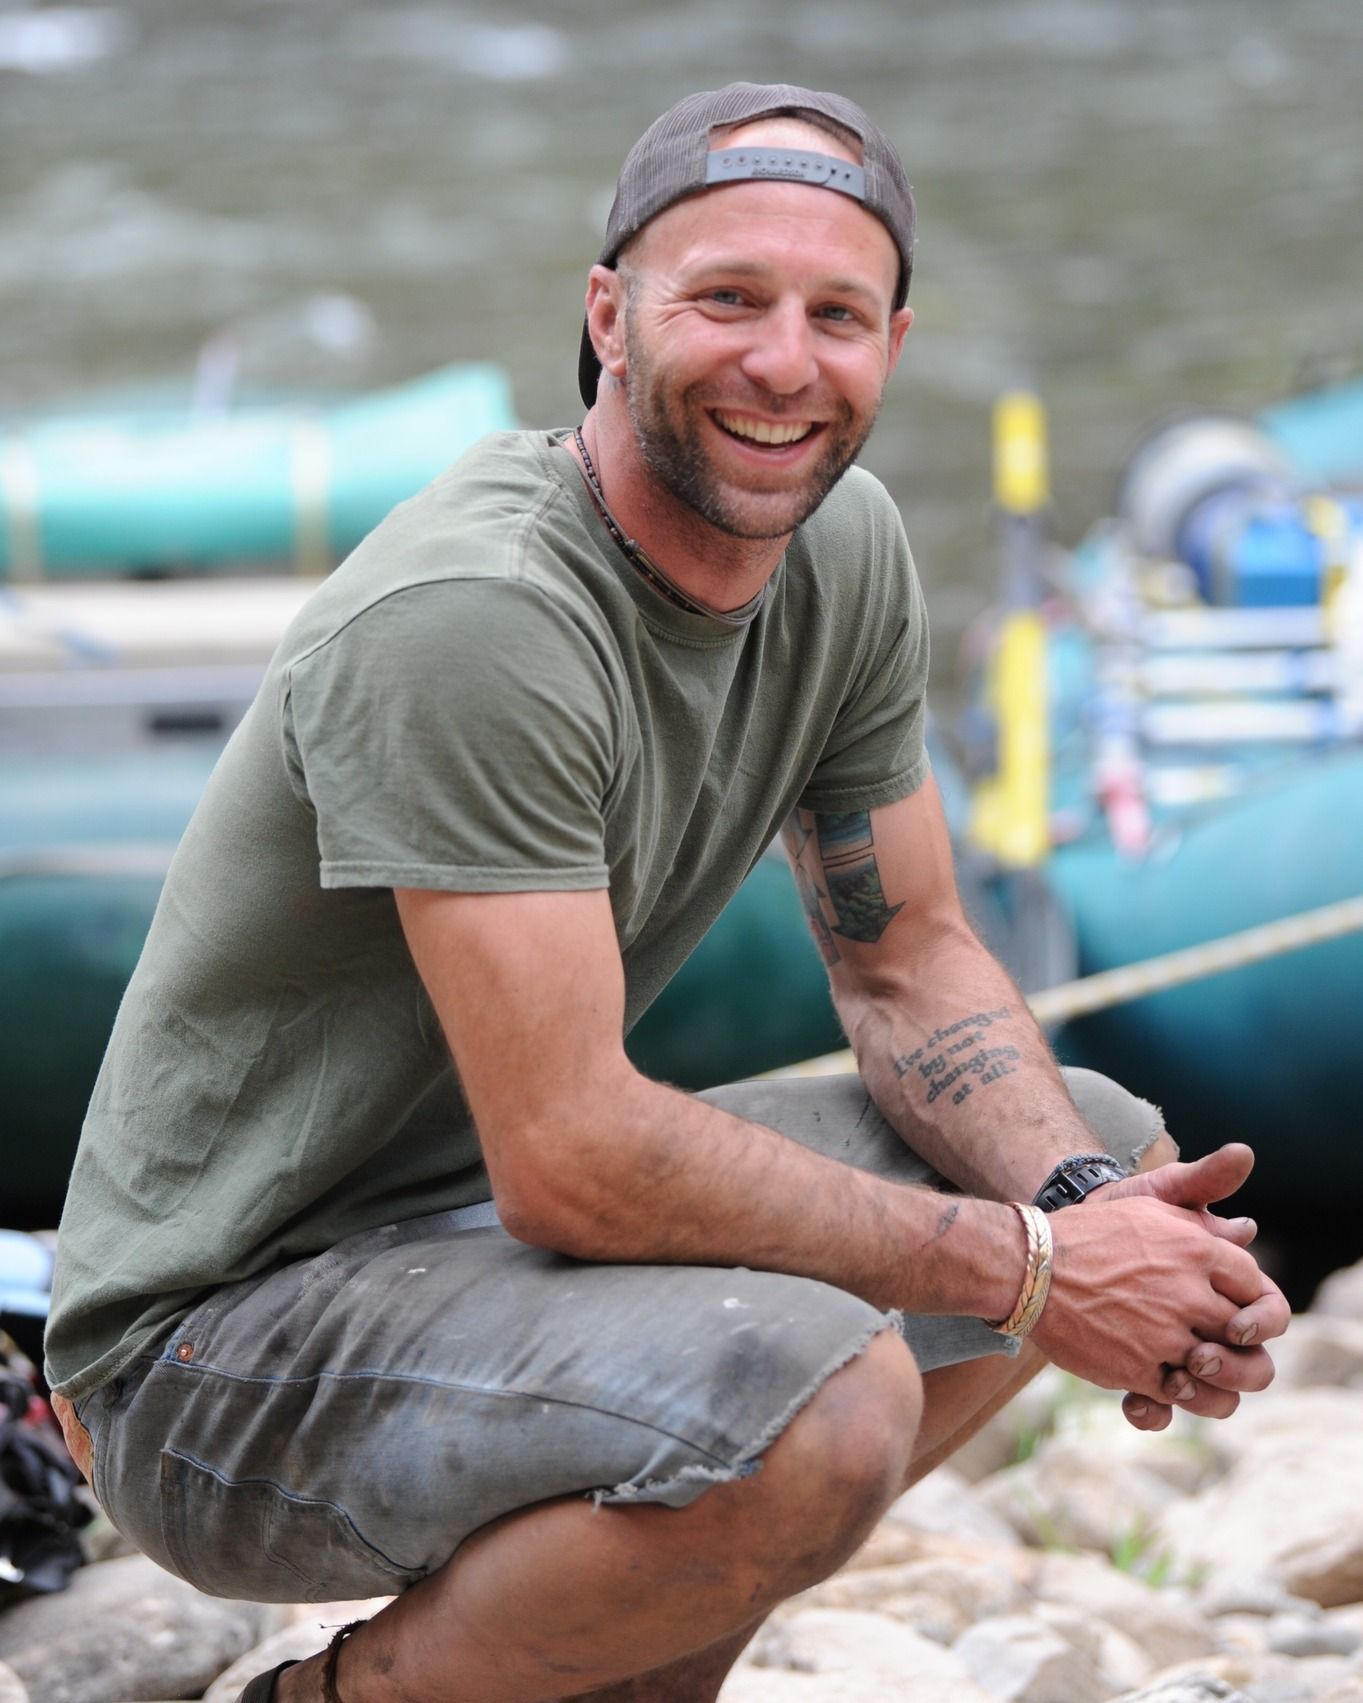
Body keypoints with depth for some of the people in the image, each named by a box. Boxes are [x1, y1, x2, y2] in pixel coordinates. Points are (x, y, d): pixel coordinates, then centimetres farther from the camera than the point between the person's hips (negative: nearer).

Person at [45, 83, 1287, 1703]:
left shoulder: (847, 553, 1)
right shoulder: (473, 618, -27)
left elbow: (909, 965, 9)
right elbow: (568, 1165, -29)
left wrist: (1091, 1205, -11)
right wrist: (1022, 1270, -22)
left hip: (487, 1208, 9)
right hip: (223, 1333, -9)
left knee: (1101, 1148, 10)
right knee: (816, 1401, -34)